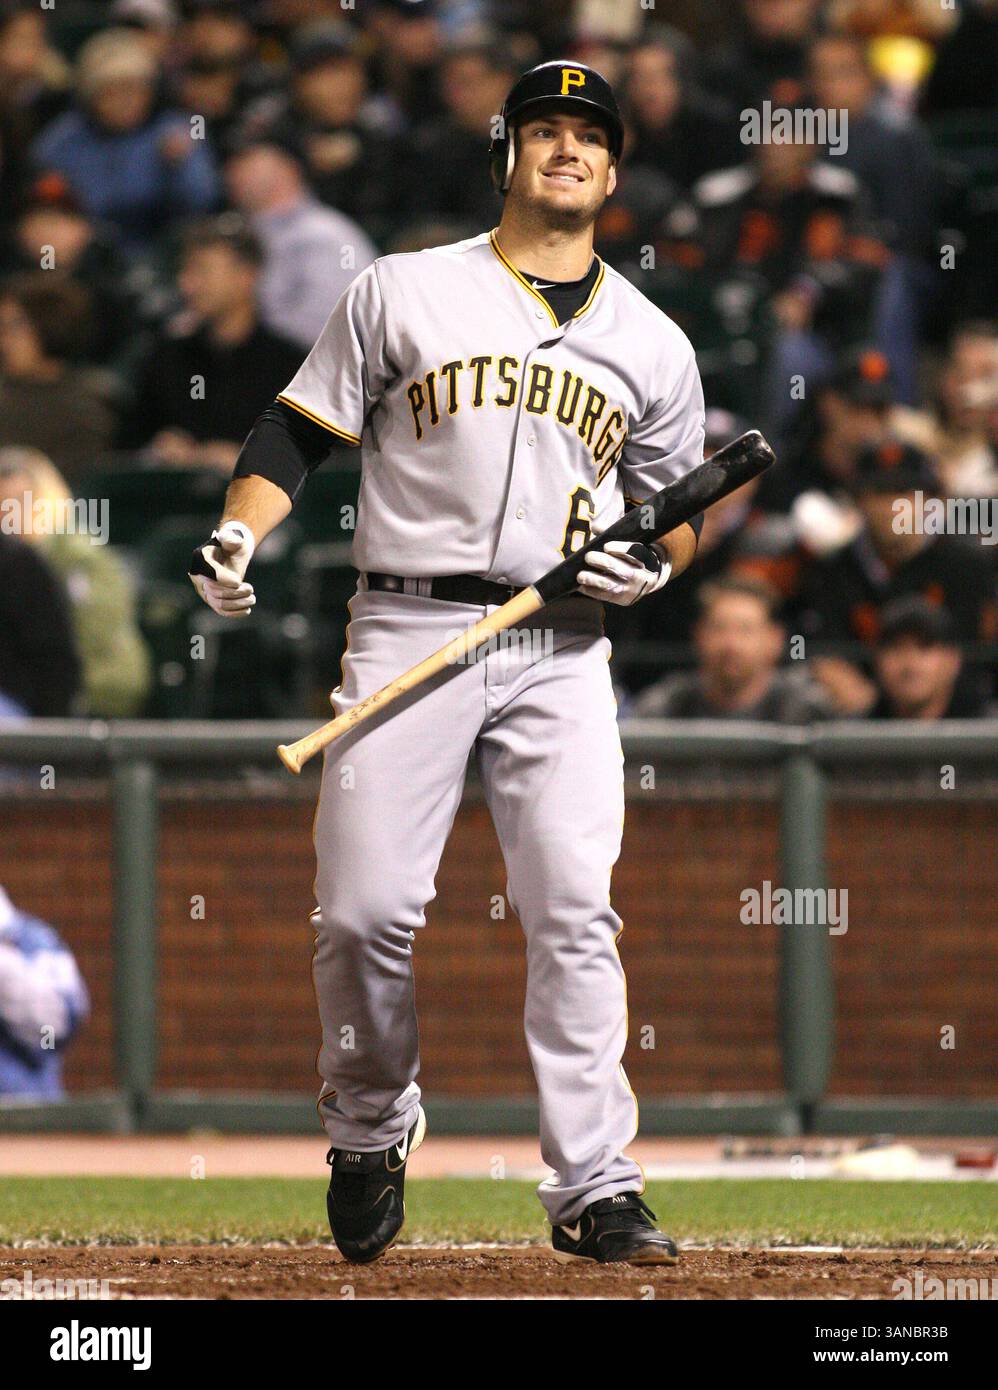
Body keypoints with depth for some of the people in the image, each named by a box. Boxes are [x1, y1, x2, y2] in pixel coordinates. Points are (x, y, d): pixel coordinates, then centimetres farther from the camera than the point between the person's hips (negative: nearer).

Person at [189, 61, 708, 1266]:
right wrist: (238, 536, -10)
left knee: (575, 912, -12)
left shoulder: (651, 344, 16)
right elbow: (296, 432, 7)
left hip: (560, 655, 1)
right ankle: (369, 1131, 17)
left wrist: (654, 560, -1)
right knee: (365, 908, -9)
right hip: (408, 630, -1)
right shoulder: (404, 293, 9)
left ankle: (594, 1189, -12)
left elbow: (678, 509, 22)